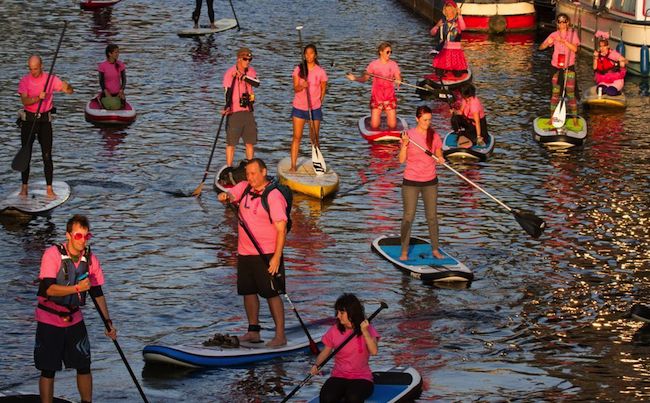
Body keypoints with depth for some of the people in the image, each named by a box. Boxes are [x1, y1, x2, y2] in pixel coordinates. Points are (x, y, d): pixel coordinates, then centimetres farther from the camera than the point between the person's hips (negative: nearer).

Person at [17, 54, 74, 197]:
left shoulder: (51, 79, -2)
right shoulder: (24, 81, -4)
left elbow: (70, 91, -5)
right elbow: (24, 101, -16)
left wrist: (66, 86, -29)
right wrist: (38, 98, -34)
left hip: (45, 120, 0)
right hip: (28, 120, 0)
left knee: (47, 156, -2)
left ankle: (49, 189, 3)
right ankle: (24, 187, 10)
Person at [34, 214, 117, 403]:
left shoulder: (90, 259, -3)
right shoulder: (53, 254, -17)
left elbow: (97, 293, 6)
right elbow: (49, 289, -25)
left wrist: (108, 323, 4)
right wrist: (77, 288, -34)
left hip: (74, 320, 4)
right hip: (49, 319, -4)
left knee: (84, 366, 7)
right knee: (48, 369, 1)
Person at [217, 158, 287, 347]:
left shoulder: (274, 196, -13)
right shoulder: (243, 188, 7)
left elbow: (281, 229, -16)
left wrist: (277, 257, -21)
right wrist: (224, 196, -28)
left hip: (267, 254, -7)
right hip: (245, 252, 7)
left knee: (272, 293, -6)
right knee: (248, 291, 11)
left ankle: (280, 335, -4)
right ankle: (253, 331, 22)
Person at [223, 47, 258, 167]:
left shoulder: (251, 71, 7)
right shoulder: (230, 73, -8)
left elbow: (257, 83, -12)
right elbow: (228, 91, -16)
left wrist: (244, 76, -24)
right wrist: (227, 107, -30)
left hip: (248, 111, 5)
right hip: (234, 112, -5)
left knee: (250, 142, 9)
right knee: (231, 142, -5)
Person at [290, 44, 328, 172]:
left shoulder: (320, 71, -2)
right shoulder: (298, 69, 0)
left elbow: (323, 89, 7)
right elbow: (295, 88, -6)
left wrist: (319, 102, 2)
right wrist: (302, 86, -26)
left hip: (315, 108, -1)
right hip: (299, 107, 1)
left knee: (314, 138, 3)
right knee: (297, 137, 0)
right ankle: (293, 165, 2)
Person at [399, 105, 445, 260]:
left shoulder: (434, 136, -1)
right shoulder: (408, 135, -8)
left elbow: (439, 156, 8)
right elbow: (401, 160, -9)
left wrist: (441, 159, -15)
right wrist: (405, 144, -24)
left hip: (430, 181, 2)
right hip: (411, 182, -2)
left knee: (432, 216, 8)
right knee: (408, 216, 1)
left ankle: (435, 249, 18)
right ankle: (404, 251, 7)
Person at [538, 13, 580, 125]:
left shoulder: (572, 33, -1)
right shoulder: (554, 35, 4)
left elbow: (575, 48, -15)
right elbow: (541, 47, 1)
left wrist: (564, 41, -26)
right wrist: (547, 43, -20)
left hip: (569, 67, -2)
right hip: (557, 67, 2)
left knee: (570, 94, -3)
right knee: (555, 94, 6)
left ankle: (575, 118, 3)